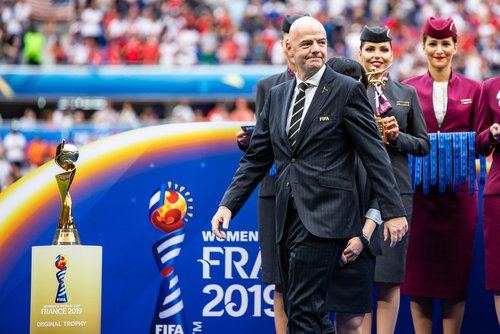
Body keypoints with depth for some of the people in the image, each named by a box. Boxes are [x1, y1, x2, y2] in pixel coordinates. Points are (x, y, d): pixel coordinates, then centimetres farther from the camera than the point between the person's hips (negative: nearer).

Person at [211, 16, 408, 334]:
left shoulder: (346, 90, -2)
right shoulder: (277, 95, 15)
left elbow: (374, 154, -4)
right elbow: (256, 158, 16)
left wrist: (394, 211, -8)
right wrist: (228, 205, 6)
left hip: (324, 216, -7)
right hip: (288, 217, 7)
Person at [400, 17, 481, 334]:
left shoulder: (472, 89, 7)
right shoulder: (409, 88, 6)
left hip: (458, 191, 0)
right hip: (419, 191, 0)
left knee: (456, 271, 2)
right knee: (419, 271, 1)